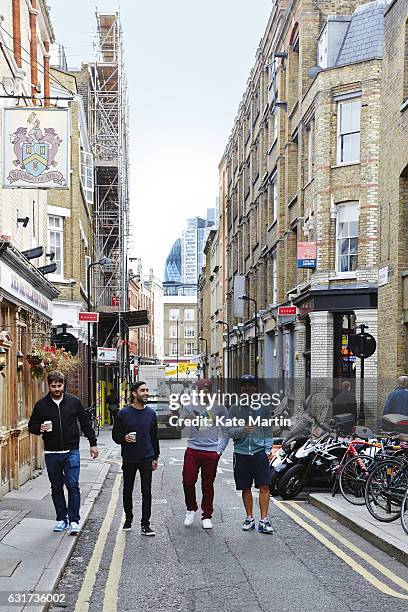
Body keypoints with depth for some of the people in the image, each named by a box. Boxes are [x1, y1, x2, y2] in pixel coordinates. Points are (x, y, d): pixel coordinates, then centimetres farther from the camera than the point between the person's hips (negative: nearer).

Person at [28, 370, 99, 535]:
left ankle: (74, 521, -3)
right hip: (51, 453, 2)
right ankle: (61, 519, 20)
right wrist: (40, 428, -14)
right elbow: (32, 425, 9)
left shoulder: (74, 402, 1)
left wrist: (93, 443, 6)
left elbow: (85, 422, 8)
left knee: (73, 485, -7)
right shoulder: (41, 405, 1)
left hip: (71, 452, -2)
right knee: (56, 488, 9)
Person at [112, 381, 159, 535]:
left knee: (146, 491, -1)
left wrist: (155, 457, 10)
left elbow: (154, 437, 11)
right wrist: (124, 438, -21)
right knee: (128, 490, 12)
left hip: (146, 459, 1)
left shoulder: (151, 413, 4)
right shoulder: (123, 413, -5)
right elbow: (115, 434, 1)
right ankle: (128, 518, 30)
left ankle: (145, 524, 4)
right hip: (129, 459, -1)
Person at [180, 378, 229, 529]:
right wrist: (185, 419, -21)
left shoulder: (219, 408, 5)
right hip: (193, 450, 1)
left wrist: (220, 450, 4)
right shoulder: (189, 407, 7)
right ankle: (191, 509, 17)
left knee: (208, 486, 5)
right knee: (188, 481, -7)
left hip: (211, 452, 0)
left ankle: (206, 517, 15)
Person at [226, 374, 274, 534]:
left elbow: (268, 431, 9)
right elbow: (230, 431, -1)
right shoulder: (235, 409, 6)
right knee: (246, 488, 9)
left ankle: (264, 520, -6)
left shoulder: (263, 408, 7)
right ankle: (249, 518, 21)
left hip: (259, 451, -1)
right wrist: (242, 430, -21)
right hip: (241, 452, 1)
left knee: (264, 486, -9)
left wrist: (268, 449, 0)